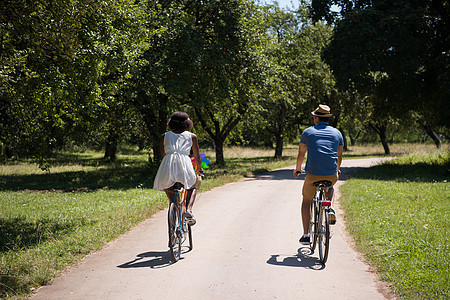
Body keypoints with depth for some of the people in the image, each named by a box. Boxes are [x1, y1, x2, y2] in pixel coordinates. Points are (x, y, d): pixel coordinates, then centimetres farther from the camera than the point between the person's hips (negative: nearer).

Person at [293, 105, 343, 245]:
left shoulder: (308, 132, 6)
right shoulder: (337, 133, 11)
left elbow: (301, 154, 14)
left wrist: (297, 169, 32)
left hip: (313, 175, -2)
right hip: (332, 174, 2)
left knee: (307, 200, 19)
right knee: (330, 188, 38)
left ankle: (306, 235, 12)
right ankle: (329, 209, 13)